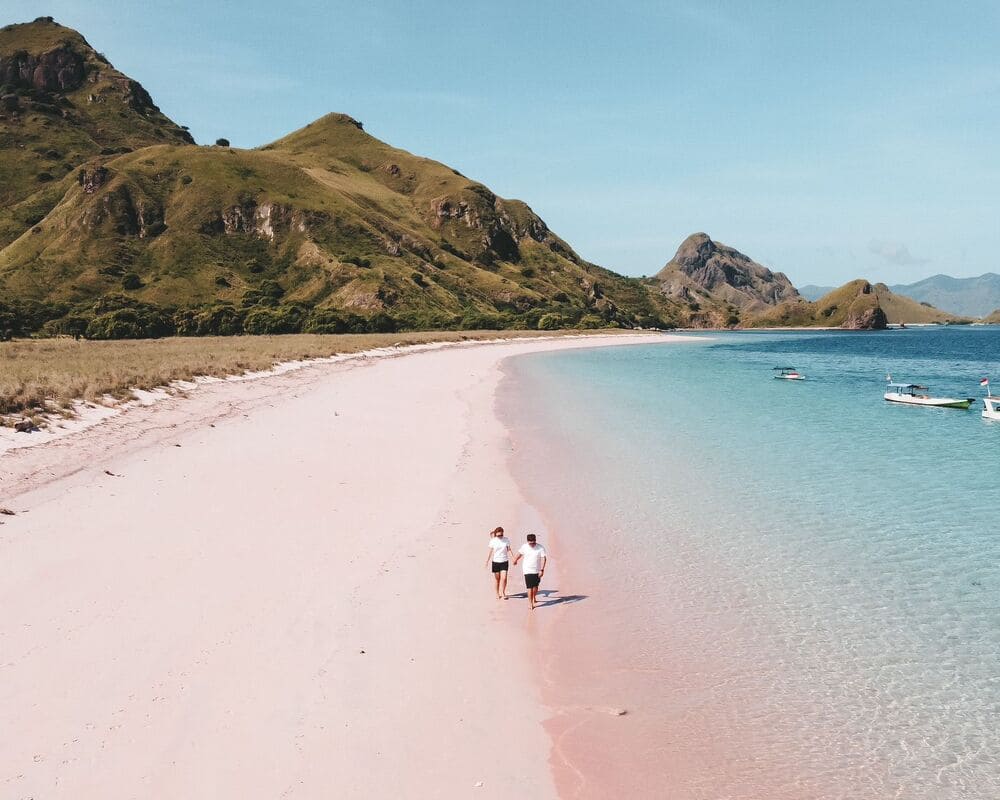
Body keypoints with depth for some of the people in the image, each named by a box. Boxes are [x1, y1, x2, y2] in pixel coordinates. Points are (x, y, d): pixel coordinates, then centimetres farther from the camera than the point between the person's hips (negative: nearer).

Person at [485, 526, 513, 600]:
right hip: (495, 561, 0)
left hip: (504, 561, 0)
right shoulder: (493, 541, -5)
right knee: (497, 578, 7)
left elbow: (509, 550, 5)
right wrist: (487, 561, -3)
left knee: (504, 578, -8)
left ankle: (503, 593, 7)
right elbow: (490, 551, 0)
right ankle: (497, 594, 21)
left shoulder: (506, 540, -3)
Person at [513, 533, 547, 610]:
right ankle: (531, 604, -6)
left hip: (537, 571, 1)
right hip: (528, 571, 0)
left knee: (535, 586, 14)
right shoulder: (524, 547, -6)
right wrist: (515, 560, 31)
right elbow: (520, 554, 13)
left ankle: (534, 599, 41)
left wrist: (542, 570, -24)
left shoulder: (540, 548, -12)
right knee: (530, 587, -9)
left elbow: (543, 559, -15)